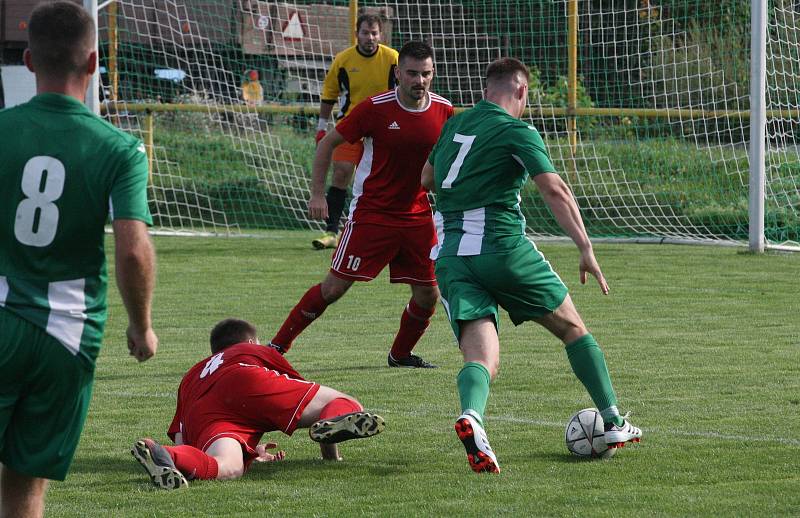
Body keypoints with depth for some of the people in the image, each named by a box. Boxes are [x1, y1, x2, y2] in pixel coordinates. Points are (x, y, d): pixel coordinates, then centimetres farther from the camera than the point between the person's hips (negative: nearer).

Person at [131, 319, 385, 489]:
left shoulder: (191, 376, 44)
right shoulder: (261, 353, 39)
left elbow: (181, 439, 33)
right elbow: (312, 397, 39)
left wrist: (248, 452, 43)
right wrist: (331, 456, 49)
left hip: (201, 414, 3)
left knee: (228, 467, -29)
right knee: (347, 404, 0)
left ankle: (163, 454, -60)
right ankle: (335, 422, -39)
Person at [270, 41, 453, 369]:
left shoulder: (443, 111, -2)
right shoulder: (375, 108, -13)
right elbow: (328, 142, -3)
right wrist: (317, 192, -7)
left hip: (418, 216, 4)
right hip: (371, 214, -4)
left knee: (428, 295, 2)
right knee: (335, 287, -7)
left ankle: (401, 354, 26)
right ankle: (278, 345, 4)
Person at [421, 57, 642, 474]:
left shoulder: (455, 124, 17)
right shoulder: (516, 131, -3)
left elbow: (427, 178, 32)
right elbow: (554, 189, -15)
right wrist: (586, 248, -16)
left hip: (448, 254, 5)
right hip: (502, 246, -5)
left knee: (483, 358, -5)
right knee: (572, 328, 16)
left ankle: (470, 415, -40)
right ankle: (613, 423, 22)